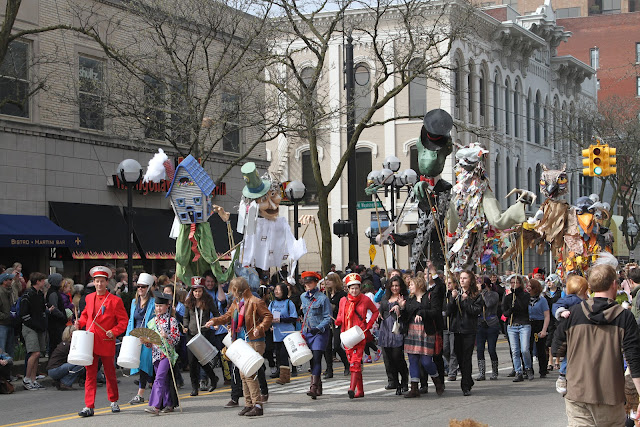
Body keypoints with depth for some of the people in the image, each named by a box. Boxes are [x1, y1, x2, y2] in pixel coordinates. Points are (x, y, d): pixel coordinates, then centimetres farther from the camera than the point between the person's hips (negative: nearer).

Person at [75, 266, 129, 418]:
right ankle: (89, 407, -2)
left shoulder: (115, 301, -6)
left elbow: (123, 321, -3)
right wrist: (80, 322, 5)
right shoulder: (89, 298, 9)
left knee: (110, 374, 11)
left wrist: (113, 331, -18)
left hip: (106, 343, -3)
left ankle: (114, 402, 30)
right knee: (90, 375, -1)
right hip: (90, 342, 3)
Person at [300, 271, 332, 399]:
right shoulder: (303, 297, 11)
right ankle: (318, 385, 19)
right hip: (307, 332, 6)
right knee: (311, 359, 7)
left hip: (320, 332, -6)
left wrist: (318, 328, -22)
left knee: (316, 359, -15)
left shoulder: (323, 298, -8)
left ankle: (314, 387, -22)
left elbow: (328, 318, -10)